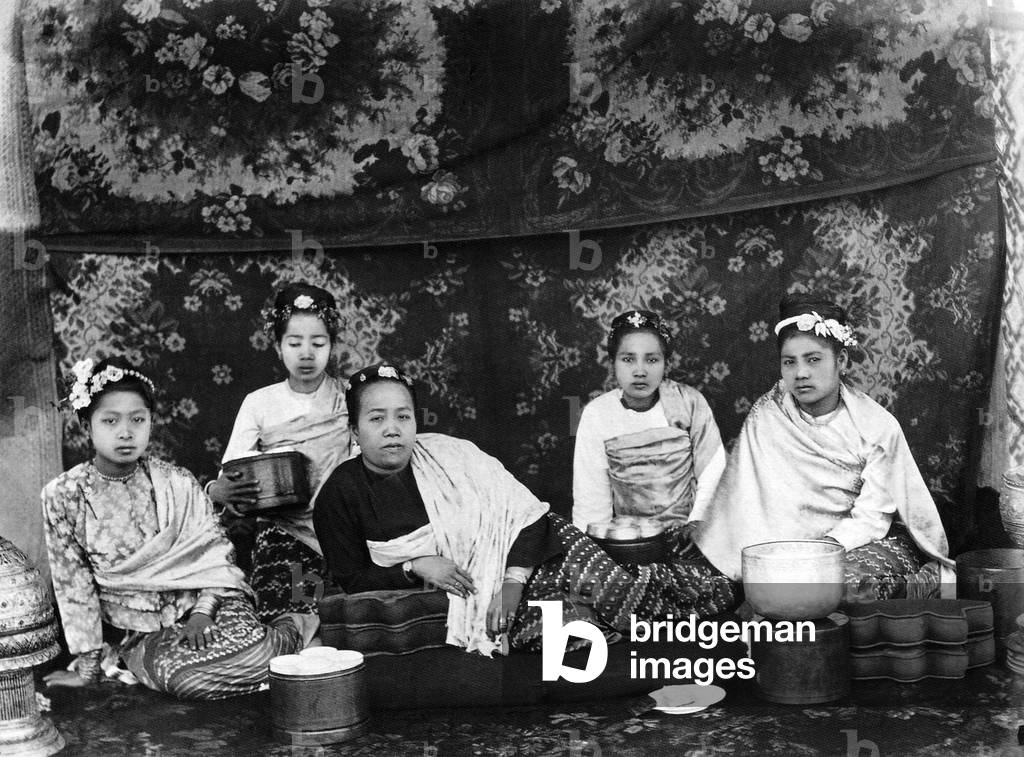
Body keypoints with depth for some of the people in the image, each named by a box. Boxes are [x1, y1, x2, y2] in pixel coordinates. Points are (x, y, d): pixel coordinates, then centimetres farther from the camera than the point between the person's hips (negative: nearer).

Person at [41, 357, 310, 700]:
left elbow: (214, 553, 2)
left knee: (250, 655, -30)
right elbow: (73, 584, -1)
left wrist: (203, 610, -16)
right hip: (144, 630, 0)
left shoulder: (178, 483, -2)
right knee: (185, 678, -33)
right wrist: (87, 666, -1)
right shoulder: (63, 495, -4)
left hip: (206, 602, 0)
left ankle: (290, 631, 3)